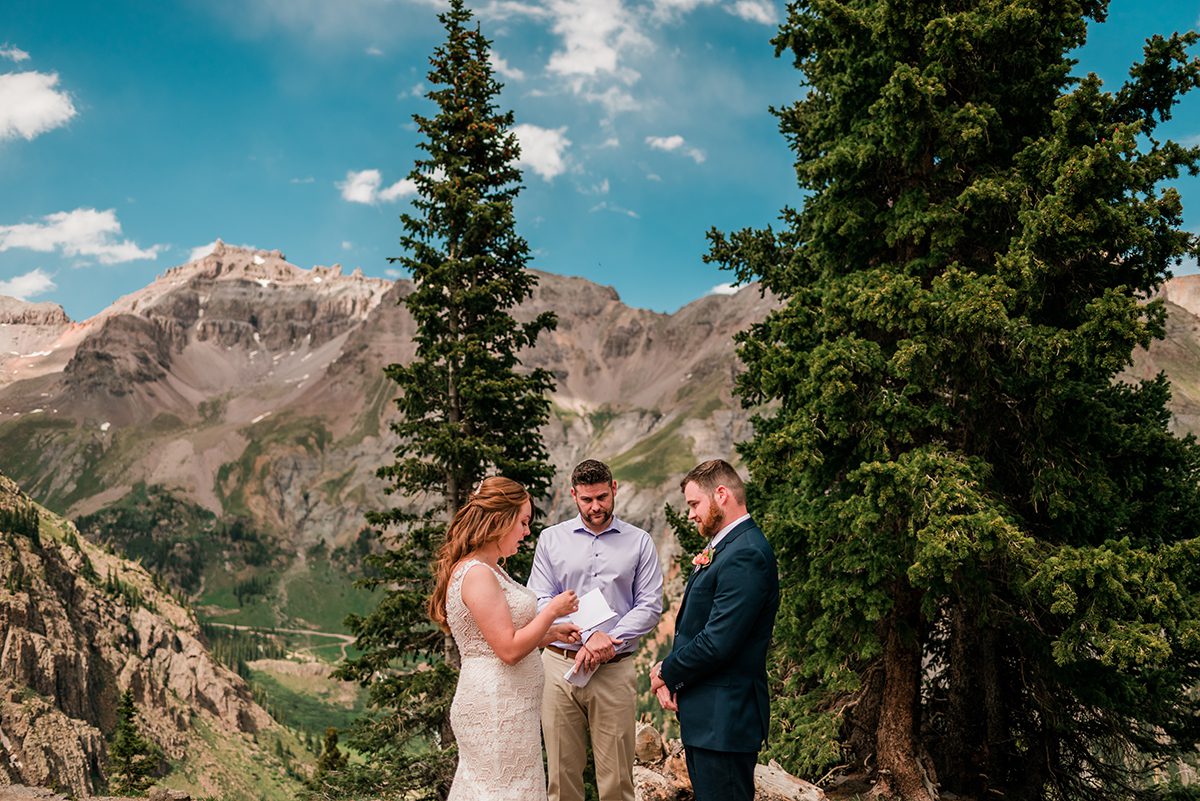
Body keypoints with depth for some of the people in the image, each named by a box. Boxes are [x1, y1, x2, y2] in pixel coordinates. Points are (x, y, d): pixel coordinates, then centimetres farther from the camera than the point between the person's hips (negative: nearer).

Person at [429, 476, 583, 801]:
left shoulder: (489, 570, 11)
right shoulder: (477, 575, -20)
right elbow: (509, 650, -22)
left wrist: (552, 633, 10)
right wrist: (552, 610, -12)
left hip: (501, 705, 10)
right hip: (497, 710, -10)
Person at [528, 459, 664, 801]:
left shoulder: (639, 543, 6)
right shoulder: (551, 539, 7)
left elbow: (650, 606, 0)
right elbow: (540, 602, 0)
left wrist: (608, 642, -13)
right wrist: (587, 636, -13)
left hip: (615, 670, 0)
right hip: (559, 666, 1)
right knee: (561, 773, 6)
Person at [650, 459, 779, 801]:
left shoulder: (746, 555, -20)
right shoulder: (722, 548, 13)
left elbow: (717, 642, -25)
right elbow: (693, 626, 14)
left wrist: (667, 673, -9)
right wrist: (669, 675, -1)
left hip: (724, 720, -10)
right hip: (705, 715, 10)